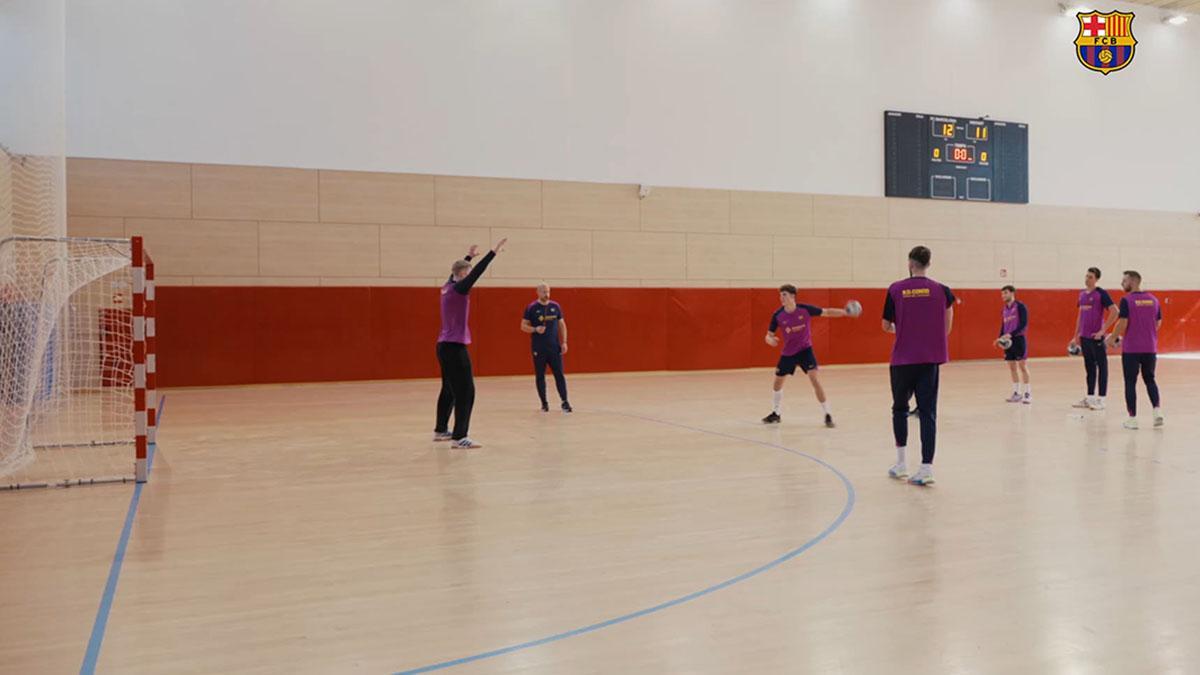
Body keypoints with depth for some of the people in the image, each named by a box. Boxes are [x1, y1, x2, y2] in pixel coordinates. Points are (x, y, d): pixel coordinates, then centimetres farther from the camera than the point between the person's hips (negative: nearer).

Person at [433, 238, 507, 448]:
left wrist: (469, 256, 42)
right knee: (465, 392, -10)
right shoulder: (458, 289, -13)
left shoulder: (447, 288, 10)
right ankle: (459, 437, -13)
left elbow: (457, 270, 30)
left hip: (444, 345, 10)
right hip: (455, 347, -10)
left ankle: (441, 430, 30)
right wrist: (494, 252, -17)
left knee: (449, 390, 20)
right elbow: (477, 272, -19)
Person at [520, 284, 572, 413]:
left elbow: (562, 324, 11)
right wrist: (535, 329, -19)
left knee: (559, 374, -3)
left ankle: (564, 402, -1)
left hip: (554, 347, 2)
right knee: (540, 376, 4)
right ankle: (544, 403, 15)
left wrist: (564, 342, 3)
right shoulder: (531, 308, -3)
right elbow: (523, 326, 0)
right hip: (538, 348, -2)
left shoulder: (555, 306, 6)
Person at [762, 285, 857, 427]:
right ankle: (775, 414, 31)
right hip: (788, 353, 3)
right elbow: (769, 335, -6)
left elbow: (827, 312, -7)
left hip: (805, 349, -3)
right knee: (778, 382, 10)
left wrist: (846, 312, -19)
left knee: (814, 379, -17)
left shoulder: (805, 309, -16)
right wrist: (770, 340, -31)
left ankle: (828, 415, -8)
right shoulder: (778, 315, -12)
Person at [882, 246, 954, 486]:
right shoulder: (941, 290, 0)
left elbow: (886, 326, 5)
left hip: (902, 359, 0)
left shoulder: (895, 290, -3)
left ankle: (901, 463, 17)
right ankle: (926, 468, -3)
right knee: (927, 412, 3)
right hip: (930, 358, 1)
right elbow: (947, 328, 3)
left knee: (900, 408, 16)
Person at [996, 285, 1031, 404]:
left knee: (1022, 365, -4)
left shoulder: (1020, 306, -8)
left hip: (1018, 339, -7)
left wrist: (1011, 334, -24)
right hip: (1008, 341, 7)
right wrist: (1000, 338, 5)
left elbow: (1024, 324, -15)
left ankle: (1028, 393, 2)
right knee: (1012, 367, 8)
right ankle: (1017, 393, 15)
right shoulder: (1004, 310, 13)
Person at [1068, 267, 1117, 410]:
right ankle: (1089, 397, 19)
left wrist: (1103, 330, -16)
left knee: (1101, 367, 0)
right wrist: (1076, 336, 18)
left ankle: (1101, 399, 2)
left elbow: (1114, 312, -15)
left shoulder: (1101, 294, -9)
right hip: (1084, 337, 7)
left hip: (1096, 337, -7)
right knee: (1089, 367, 12)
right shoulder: (1082, 294, 12)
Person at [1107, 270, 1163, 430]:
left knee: (1130, 382, 3)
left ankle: (1132, 418, 3)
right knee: (1150, 379, 19)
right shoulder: (1153, 299, 6)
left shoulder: (1127, 300, -11)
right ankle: (1157, 410, 5)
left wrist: (1112, 339, -1)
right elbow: (1158, 323, 12)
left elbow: (1123, 323, -16)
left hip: (1131, 349, -5)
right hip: (1150, 349, 5)